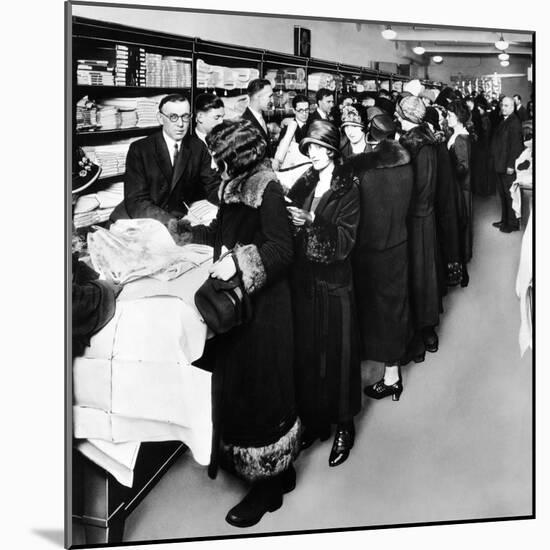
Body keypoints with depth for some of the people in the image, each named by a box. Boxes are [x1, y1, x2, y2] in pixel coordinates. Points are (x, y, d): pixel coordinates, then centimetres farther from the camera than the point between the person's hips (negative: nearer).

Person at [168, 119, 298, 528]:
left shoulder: (267, 190, -15)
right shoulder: (236, 187, 9)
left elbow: (282, 248, -23)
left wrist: (239, 260, -33)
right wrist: (185, 231, 26)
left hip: (263, 305, -9)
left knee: (259, 388, 0)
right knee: (238, 384, 14)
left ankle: (267, 484, 16)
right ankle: (278, 469, 30)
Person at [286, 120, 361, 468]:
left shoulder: (348, 188, -5)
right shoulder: (303, 185, 9)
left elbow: (346, 239, -14)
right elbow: (290, 234, 6)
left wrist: (311, 222, -24)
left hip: (334, 282, -4)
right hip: (304, 279, 4)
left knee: (337, 351, 3)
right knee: (306, 351, 9)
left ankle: (344, 425, 18)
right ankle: (314, 420, 23)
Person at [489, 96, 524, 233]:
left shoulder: (514, 122, -14)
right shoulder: (502, 121, 13)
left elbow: (516, 145, -19)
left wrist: (511, 165, -21)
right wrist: (494, 162, 11)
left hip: (508, 166, -9)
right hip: (499, 165, 9)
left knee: (510, 195, 1)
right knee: (502, 194, 15)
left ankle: (513, 223, 10)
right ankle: (504, 220, 25)